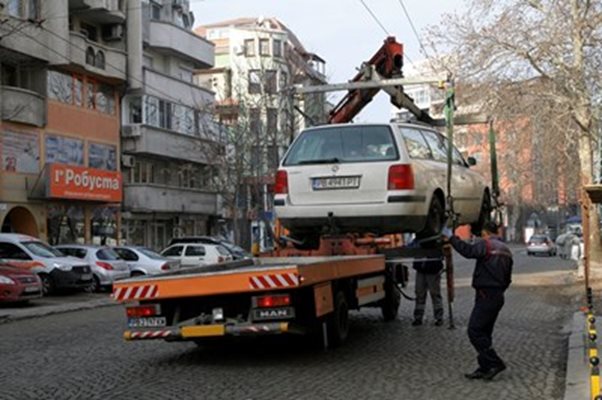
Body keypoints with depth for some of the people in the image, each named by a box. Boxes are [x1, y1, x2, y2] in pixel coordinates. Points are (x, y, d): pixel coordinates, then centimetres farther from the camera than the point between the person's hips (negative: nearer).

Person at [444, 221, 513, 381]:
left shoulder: (486, 245, -11)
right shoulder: (506, 250, 18)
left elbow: (468, 250, -28)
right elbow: (507, 279, 22)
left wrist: (452, 239, -18)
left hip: (485, 295, -9)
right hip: (498, 296, 10)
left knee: (474, 331, -8)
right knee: (484, 332, 13)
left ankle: (495, 363, -10)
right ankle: (484, 368, 15)